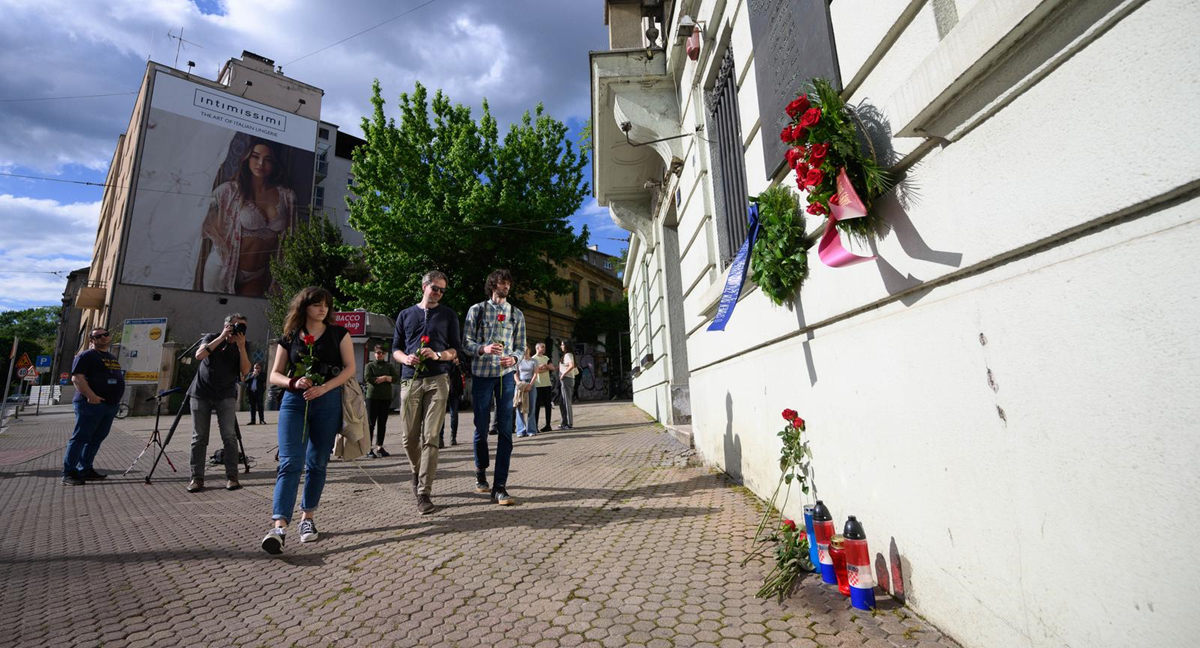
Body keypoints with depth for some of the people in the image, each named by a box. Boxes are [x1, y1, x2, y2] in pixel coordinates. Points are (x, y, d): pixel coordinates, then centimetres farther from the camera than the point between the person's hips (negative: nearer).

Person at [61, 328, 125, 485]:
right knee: (80, 438, -6)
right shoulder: (86, 356, -5)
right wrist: (91, 396, -24)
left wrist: (116, 399, 19)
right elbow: (76, 378, -15)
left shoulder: (112, 358, 20)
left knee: (97, 439, 10)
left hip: (110, 405, 8)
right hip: (91, 404, -8)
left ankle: (85, 470, 16)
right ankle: (68, 473, -2)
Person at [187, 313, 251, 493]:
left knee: (229, 436, -9)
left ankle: (232, 476, -8)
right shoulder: (210, 338, 3)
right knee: (199, 437, 0)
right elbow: (199, 355, -16)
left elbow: (245, 371, -9)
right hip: (201, 394, 0)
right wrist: (221, 337, -18)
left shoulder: (241, 346, 4)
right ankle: (197, 478, 6)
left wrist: (241, 347, -18)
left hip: (226, 396, 0)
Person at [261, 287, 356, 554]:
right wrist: (294, 382, -11)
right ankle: (279, 526, -14)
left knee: (317, 463, 6)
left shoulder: (338, 333, 4)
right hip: (294, 401, 1)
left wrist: (323, 388, -15)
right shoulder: (289, 337, 9)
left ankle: (308, 517, 20)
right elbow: (274, 374, 10)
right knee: (290, 462, -11)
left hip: (328, 403, -1)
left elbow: (350, 368, -2)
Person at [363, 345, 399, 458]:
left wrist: (384, 378, -13)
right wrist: (386, 378, -7)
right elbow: (368, 378, -11)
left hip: (386, 397, 3)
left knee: (382, 423, 7)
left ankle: (380, 447, 14)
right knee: (371, 423, -1)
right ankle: (369, 448, 4)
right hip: (372, 397, -3)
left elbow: (397, 377, 0)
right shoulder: (370, 365, 5)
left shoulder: (390, 365, 12)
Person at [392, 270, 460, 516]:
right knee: (410, 437, 5)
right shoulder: (405, 315, 16)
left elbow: (455, 350, 8)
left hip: (437, 380, -2)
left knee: (430, 437, -8)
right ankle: (417, 472, 34)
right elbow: (395, 348, 15)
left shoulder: (448, 315, 12)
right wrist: (405, 358, -7)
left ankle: (424, 493, -3)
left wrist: (437, 355, -12)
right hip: (410, 380, 2)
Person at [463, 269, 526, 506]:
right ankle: (481, 473, 32)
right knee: (481, 428, 7)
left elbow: (520, 346, 9)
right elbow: (466, 342, 1)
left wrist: (514, 358, -13)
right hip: (481, 374, -1)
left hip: (506, 374, 1)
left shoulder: (516, 314, 10)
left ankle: (499, 487, -1)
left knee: (505, 430, -5)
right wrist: (483, 349, -19)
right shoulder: (476, 310, 5)